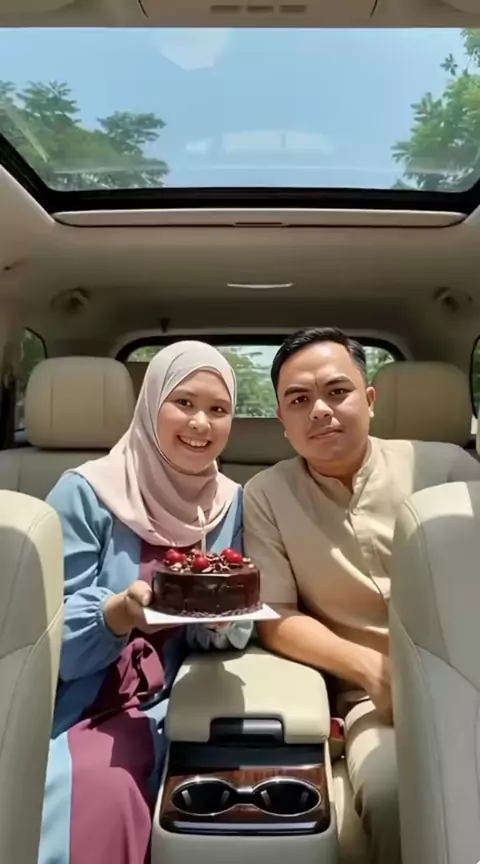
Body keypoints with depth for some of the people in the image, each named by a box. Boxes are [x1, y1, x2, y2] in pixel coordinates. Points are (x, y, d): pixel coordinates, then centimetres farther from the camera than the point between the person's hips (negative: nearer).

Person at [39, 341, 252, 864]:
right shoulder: (85, 492, -9)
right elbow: (51, 634, -10)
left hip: (154, 705, 2)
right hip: (66, 702, -1)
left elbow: (216, 634, 5)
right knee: (93, 787, -31)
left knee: (105, 784, -28)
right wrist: (118, 613, -30)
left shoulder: (233, 504, 3)